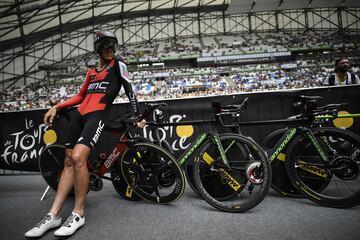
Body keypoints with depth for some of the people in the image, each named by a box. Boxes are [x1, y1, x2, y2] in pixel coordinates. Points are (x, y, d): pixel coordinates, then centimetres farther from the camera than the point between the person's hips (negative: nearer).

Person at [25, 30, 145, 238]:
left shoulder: (118, 65, 7)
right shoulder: (92, 72, 24)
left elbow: (129, 90, -1)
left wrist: (138, 116, -7)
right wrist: (56, 107, 19)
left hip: (98, 115, -7)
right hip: (79, 115, 7)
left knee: (78, 158, -24)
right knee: (69, 162, 4)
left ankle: (79, 214, -9)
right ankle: (53, 215, 11)